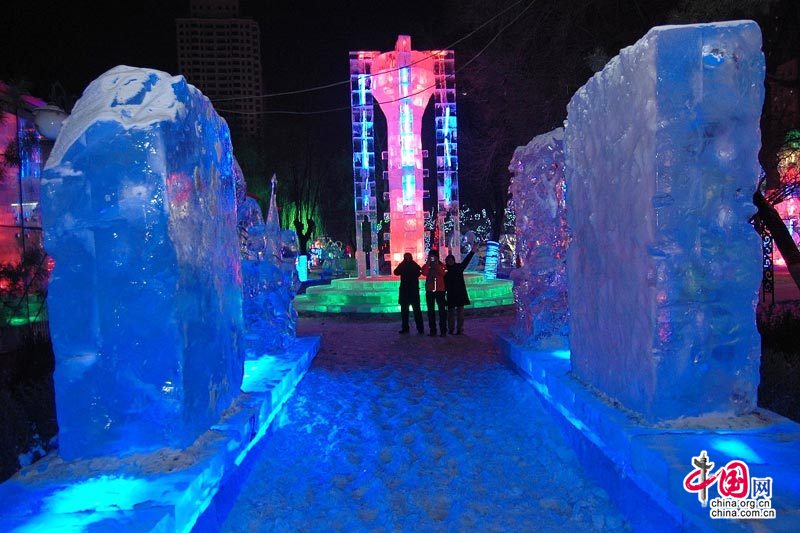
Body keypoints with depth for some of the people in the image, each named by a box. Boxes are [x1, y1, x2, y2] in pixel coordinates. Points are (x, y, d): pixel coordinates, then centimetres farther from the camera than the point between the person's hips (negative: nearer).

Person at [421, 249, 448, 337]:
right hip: (429, 290, 2)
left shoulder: (441, 265, 6)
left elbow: (442, 273, -15)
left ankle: (443, 330, -5)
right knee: (431, 310, 4)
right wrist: (428, 263, -10)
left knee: (442, 310, -6)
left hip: (440, 290, -2)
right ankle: (432, 330, 9)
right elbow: (424, 273, -11)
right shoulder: (426, 266, 10)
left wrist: (436, 264, -13)